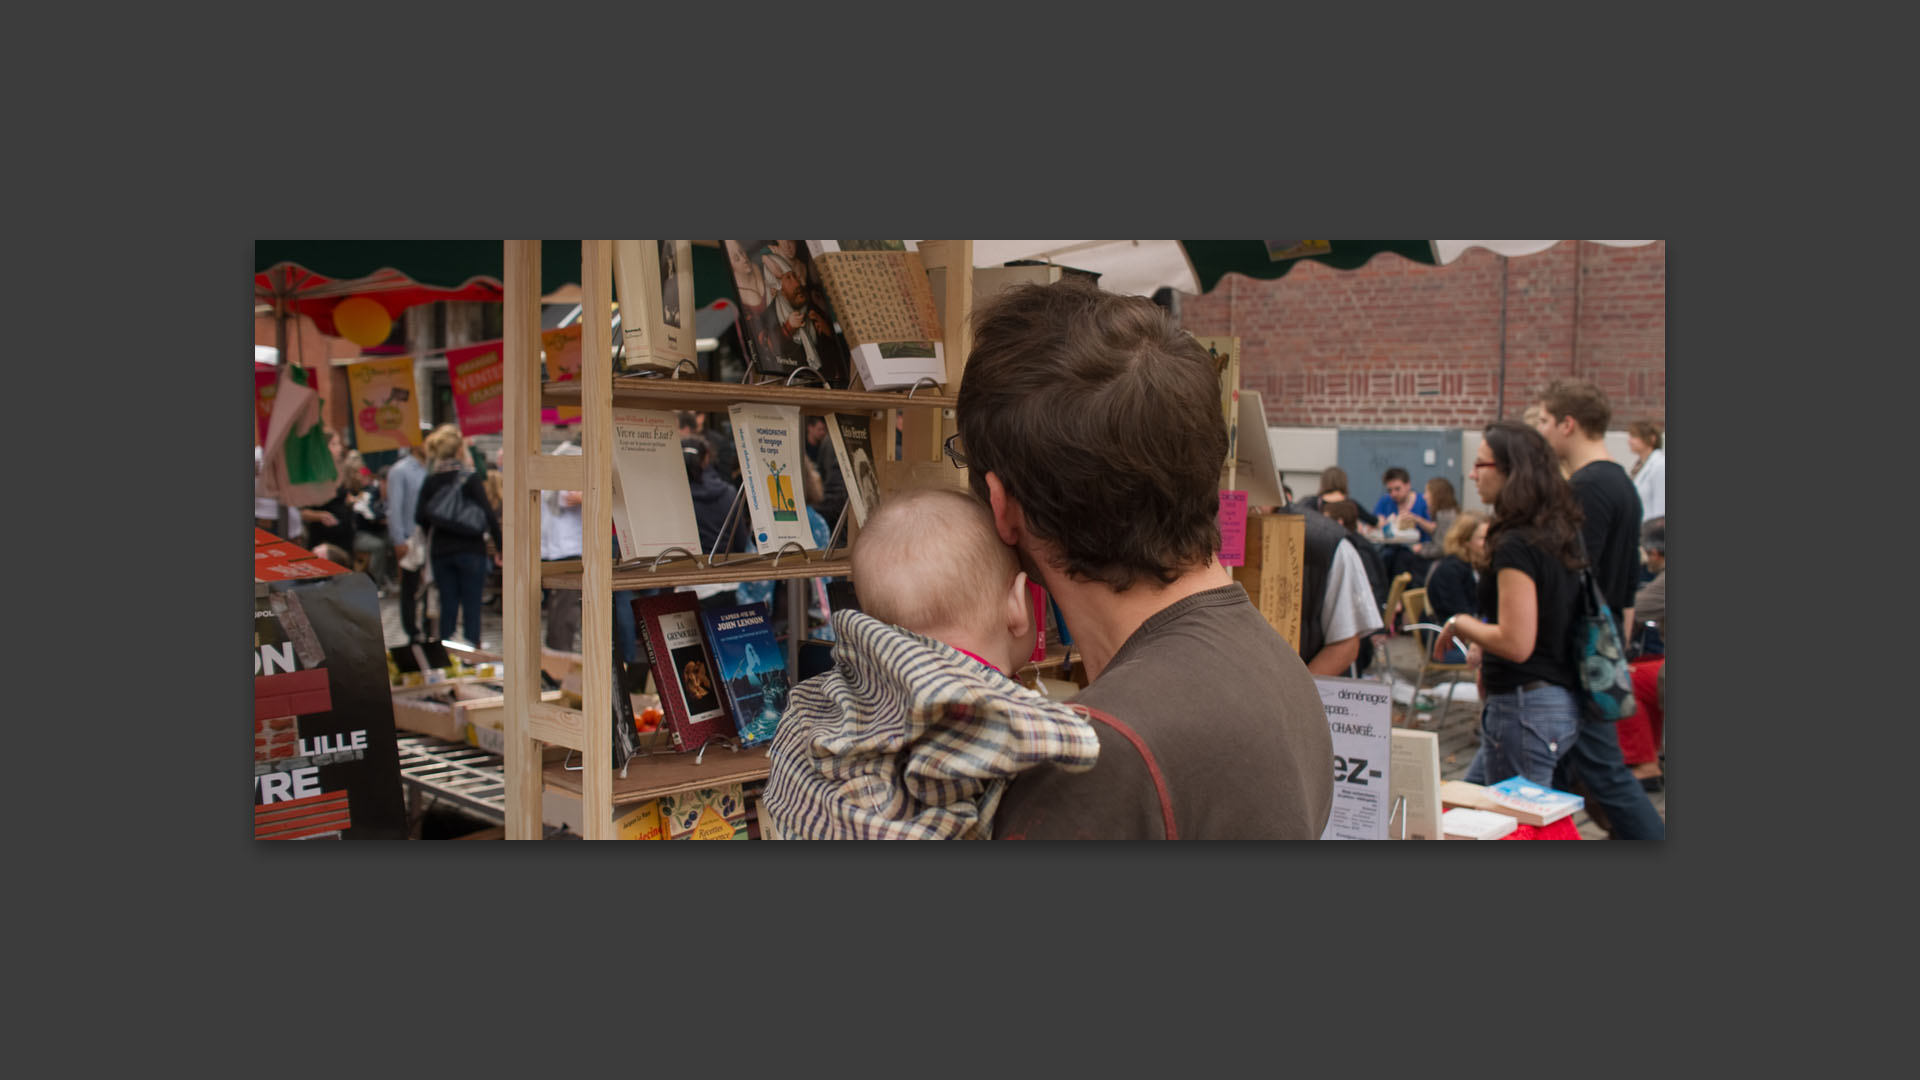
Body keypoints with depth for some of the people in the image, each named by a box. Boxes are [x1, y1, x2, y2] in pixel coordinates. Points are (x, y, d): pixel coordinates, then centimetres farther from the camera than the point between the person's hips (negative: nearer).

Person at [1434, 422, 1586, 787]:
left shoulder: (1516, 546, -19)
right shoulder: (1559, 534, 9)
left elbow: (1516, 643, -24)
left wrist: (1460, 624, -8)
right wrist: (1483, 646, 15)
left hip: (1526, 709, -10)